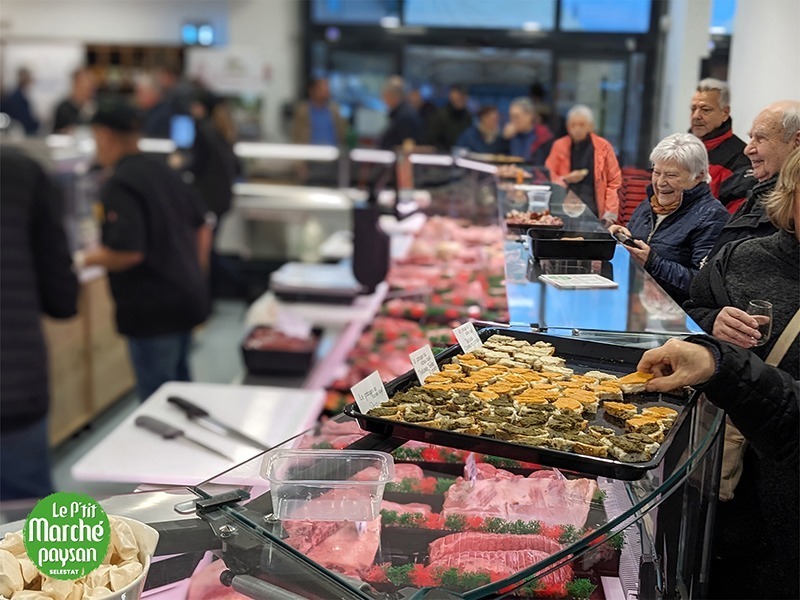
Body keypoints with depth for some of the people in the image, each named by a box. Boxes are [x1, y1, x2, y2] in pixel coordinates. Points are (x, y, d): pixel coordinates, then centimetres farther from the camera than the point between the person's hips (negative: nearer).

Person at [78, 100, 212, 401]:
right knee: (178, 381, 24)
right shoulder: (163, 172, 9)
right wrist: (197, 269, 25)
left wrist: (88, 259, -9)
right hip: (186, 297, 9)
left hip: (153, 310, -9)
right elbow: (202, 226, 18)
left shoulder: (119, 187, -18)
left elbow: (127, 253, -26)